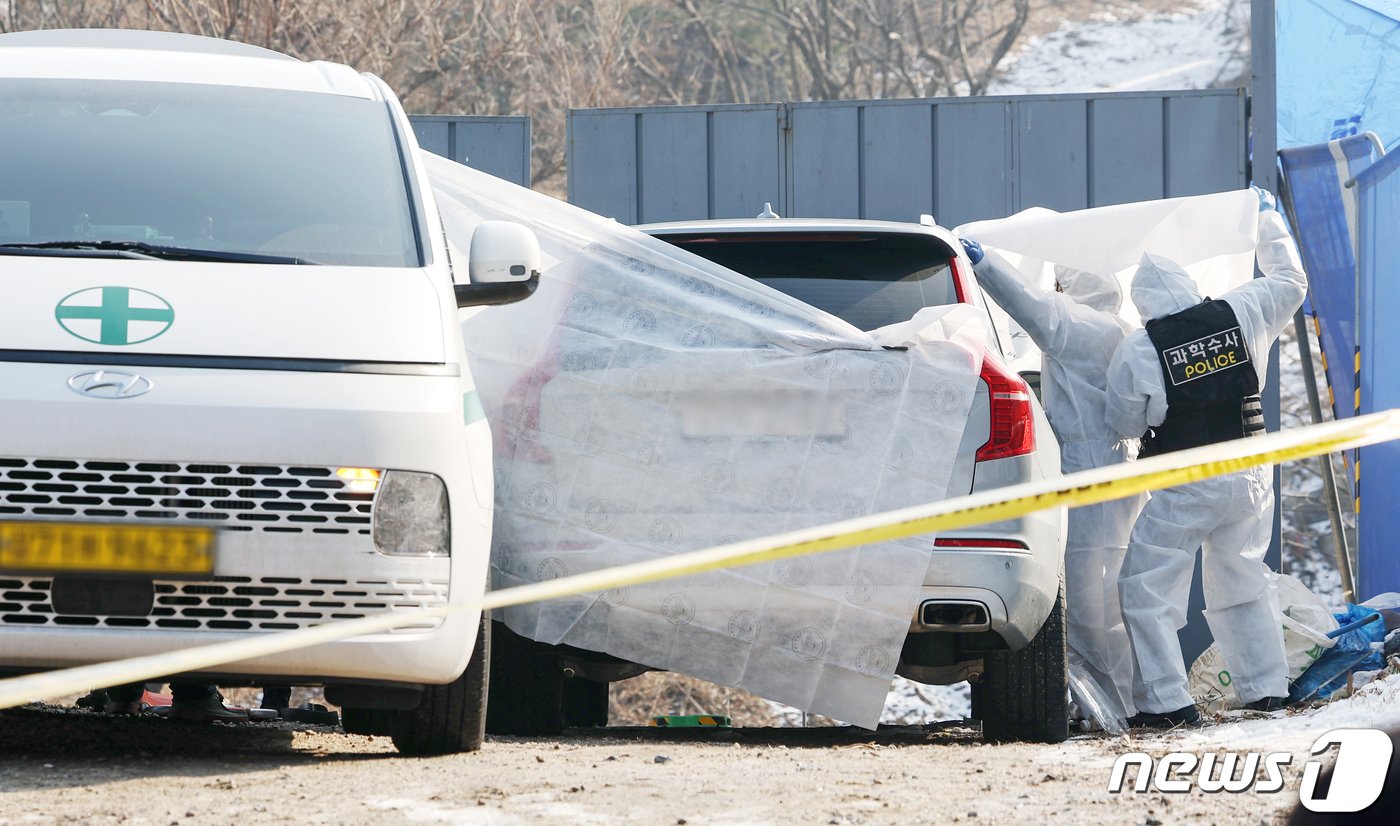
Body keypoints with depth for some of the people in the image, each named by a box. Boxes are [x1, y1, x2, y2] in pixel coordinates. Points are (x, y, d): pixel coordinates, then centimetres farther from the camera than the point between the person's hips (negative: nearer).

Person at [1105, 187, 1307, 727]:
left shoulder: (1137, 352, -15)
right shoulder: (1241, 315, -4)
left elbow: (1124, 425, -4)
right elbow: (1291, 281, 15)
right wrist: (1267, 218, 28)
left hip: (1186, 489, -5)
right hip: (1250, 478, 6)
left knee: (1146, 591, 1)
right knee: (1242, 585, 21)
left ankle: (1166, 701, -7)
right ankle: (1266, 688, 23)